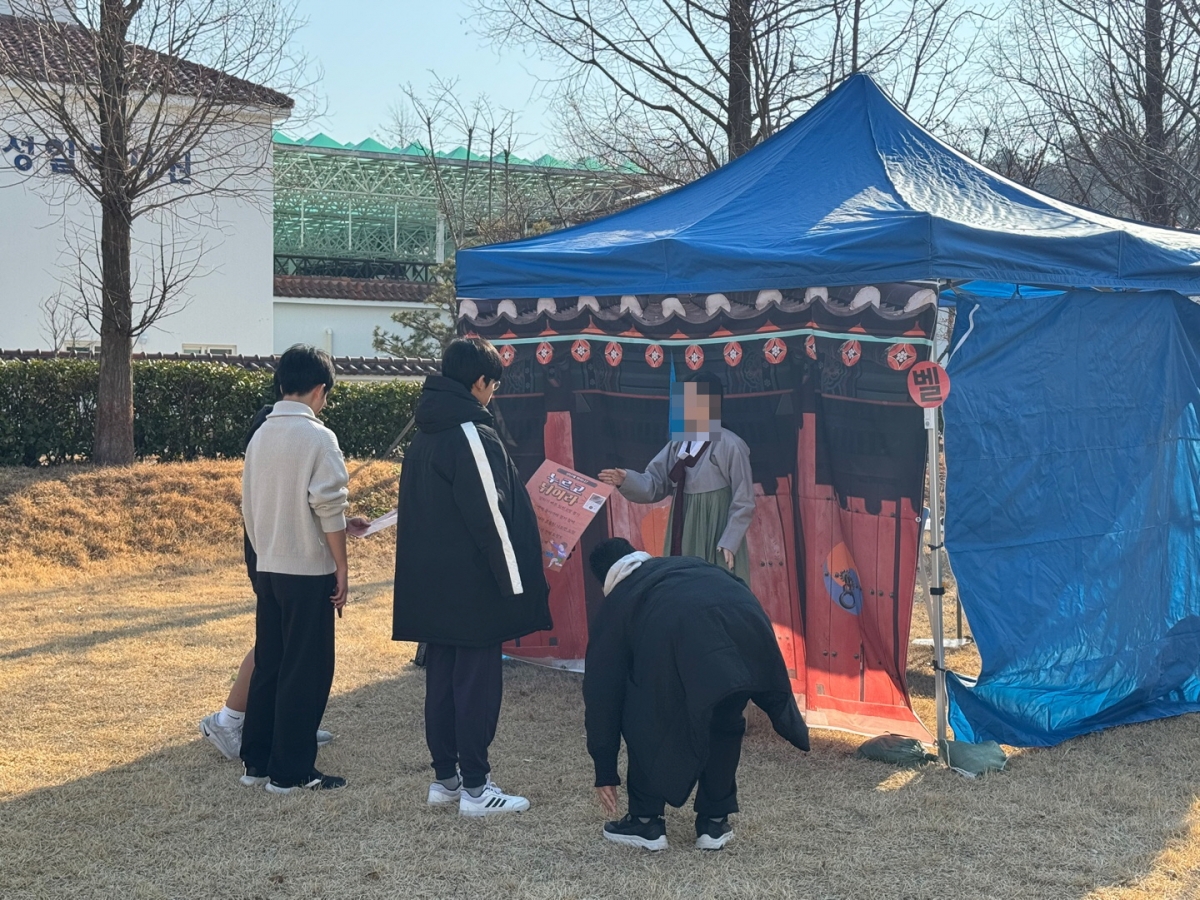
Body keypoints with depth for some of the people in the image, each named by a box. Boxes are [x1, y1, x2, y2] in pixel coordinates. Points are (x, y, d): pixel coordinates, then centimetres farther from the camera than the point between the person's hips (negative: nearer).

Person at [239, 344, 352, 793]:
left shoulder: (261, 436, 9)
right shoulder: (318, 437, -13)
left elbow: (249, 506, 13)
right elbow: (329, 508, -17)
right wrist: (341, 567, -10)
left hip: (268, 569, 7)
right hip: (309, 571, -7)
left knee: (268, 665, 14)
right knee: (306, 672, 0)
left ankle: (256, 761, 20)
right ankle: (290, 771, 4)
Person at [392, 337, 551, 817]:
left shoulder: (425, 435, 11)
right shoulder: (473, 435, -16)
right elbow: (491, 516, -18)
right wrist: (514, 583, -13)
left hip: (430, 584, 9)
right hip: (473, 586, -9)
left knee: (441, 678, 13)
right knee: (478, 682, -2)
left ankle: (445, 778, 20)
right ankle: (475, 787, 3)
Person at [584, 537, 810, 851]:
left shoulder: (615, 604, 34)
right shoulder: (688, 564, 43)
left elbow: (601, 690, 35)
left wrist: (605, 771, 43)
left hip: (677, 641, -3)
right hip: (747, 623, 4)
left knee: (645, 722, 24)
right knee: (724, 722, 29)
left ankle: (645, 822, 29)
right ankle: (715, 822, 34)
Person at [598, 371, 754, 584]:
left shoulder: (730, 446, -12)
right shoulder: (679, 443, 7)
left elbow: (743, 502, -10)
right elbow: (655, 483, 3)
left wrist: (729, 542, -13)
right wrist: (627, 480, -15)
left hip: (717, 538, -6)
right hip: (684, 538, 6)